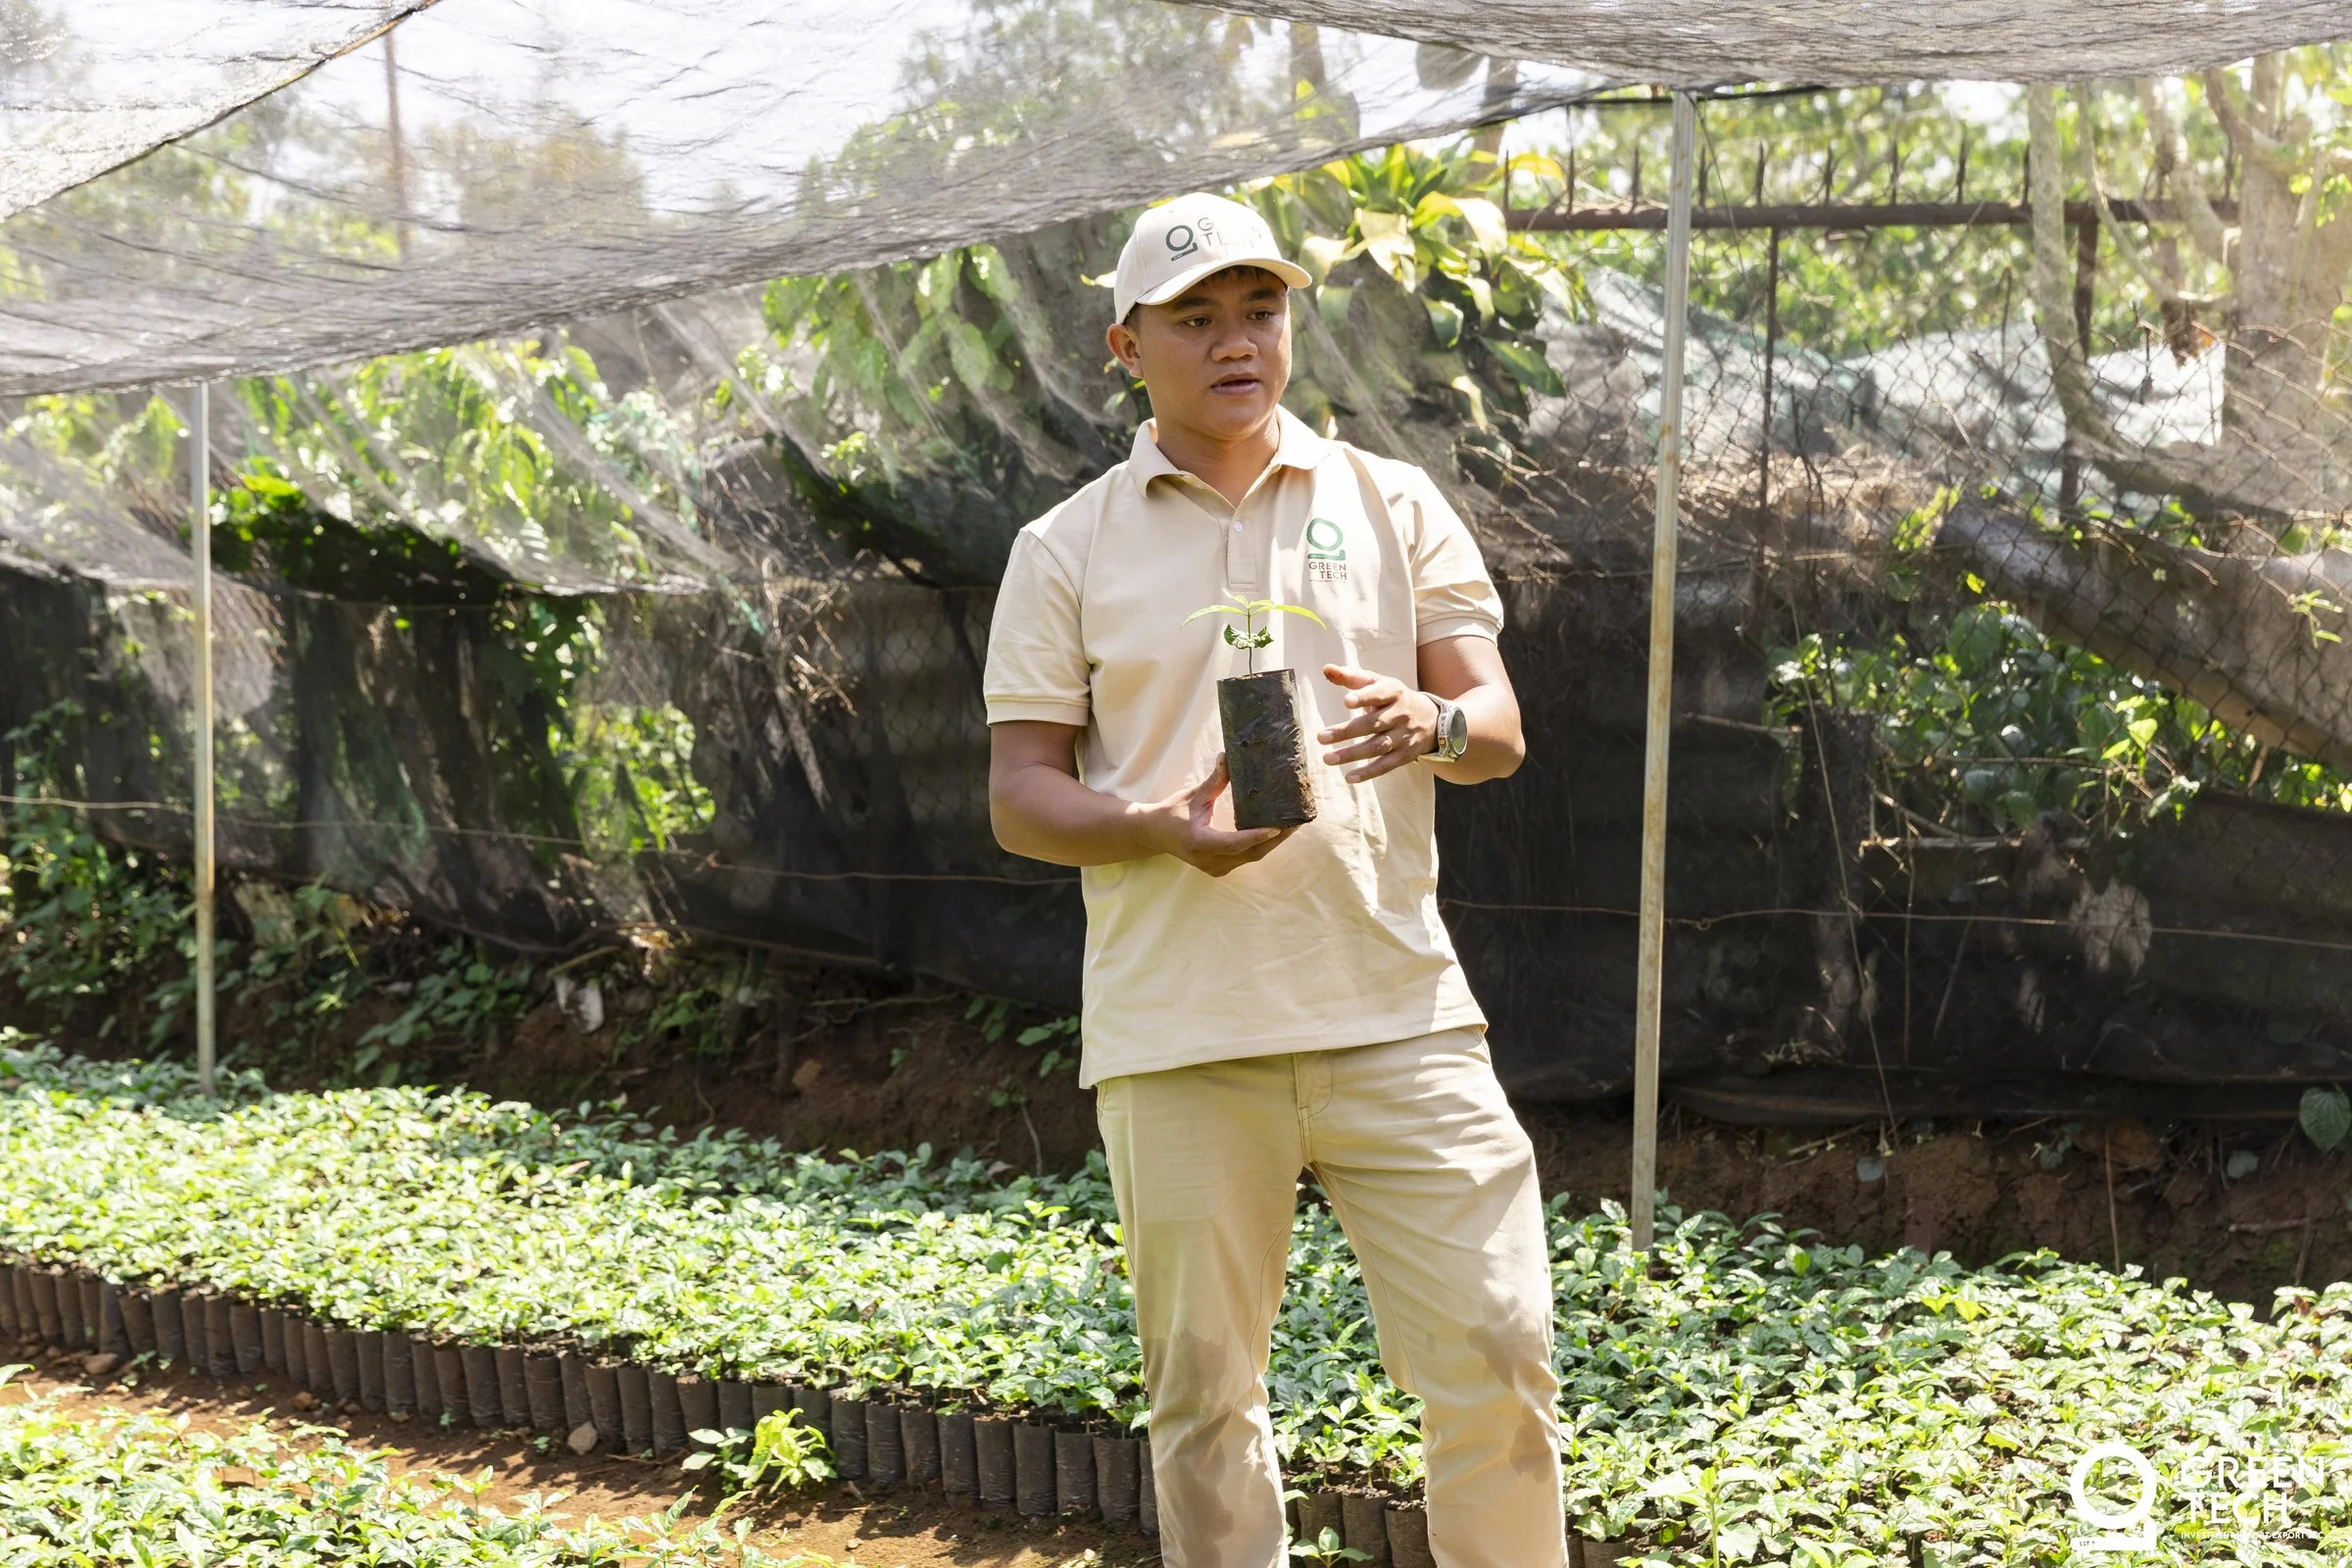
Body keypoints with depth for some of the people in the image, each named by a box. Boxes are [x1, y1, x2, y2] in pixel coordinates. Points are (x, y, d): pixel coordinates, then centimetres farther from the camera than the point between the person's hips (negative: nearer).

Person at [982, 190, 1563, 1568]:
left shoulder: (1393, 505, 10)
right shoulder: (1069, 551, 6)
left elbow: (1500, 726, 6)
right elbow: (1019, 796, 4)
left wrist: (1437, 723, -18)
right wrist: (1161, 828, -16)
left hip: (1397, 1012, 1)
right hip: (1177, 1037, -1)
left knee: (1499, 1359, -2)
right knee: (1205, 1393, 6)